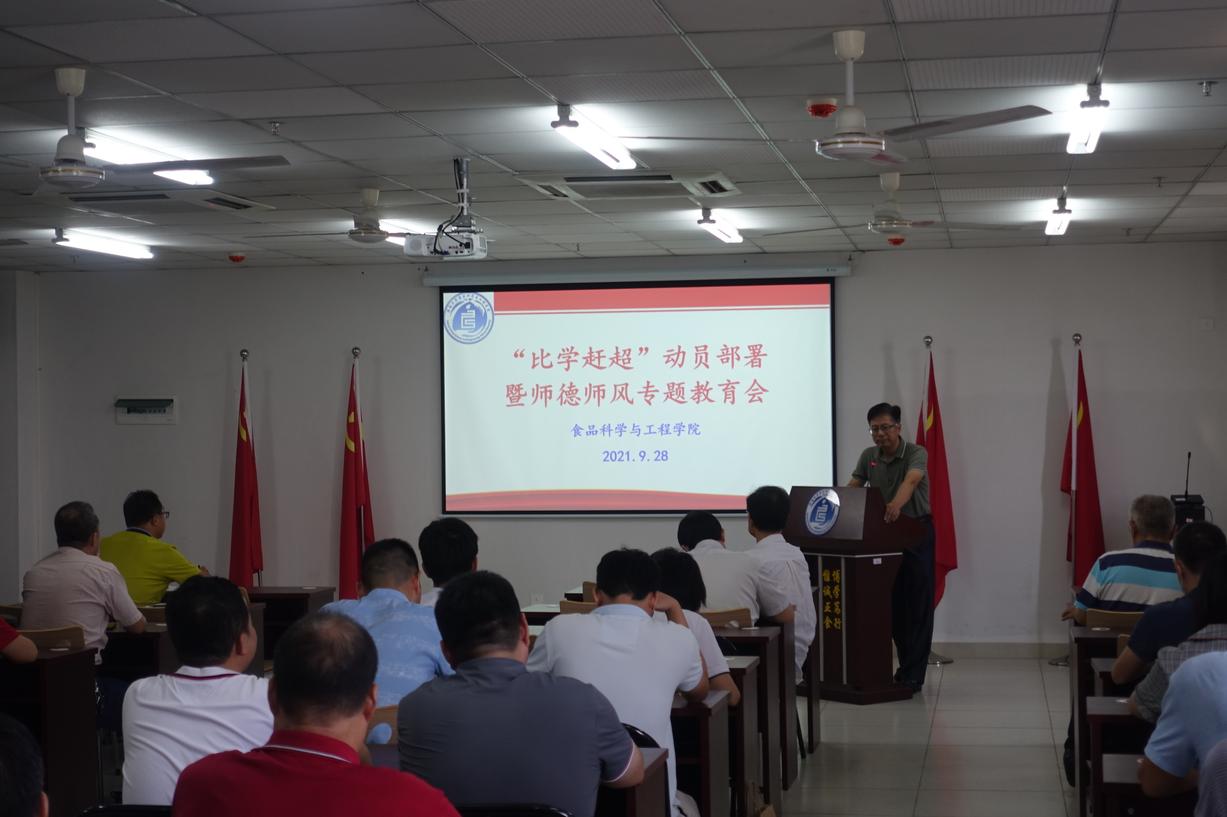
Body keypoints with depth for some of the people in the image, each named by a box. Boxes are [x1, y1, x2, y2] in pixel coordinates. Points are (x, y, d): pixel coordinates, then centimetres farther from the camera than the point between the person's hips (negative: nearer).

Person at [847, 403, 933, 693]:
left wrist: (896, 504, -55)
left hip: (916, 531, -5)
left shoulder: (916, 453, -15)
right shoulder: (868, 456, 4)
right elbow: (852, 488, -1)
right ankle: (908, 666, 21)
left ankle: (913, 676, -2)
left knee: (917, 605, -4)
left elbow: (911, 480, -34)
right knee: (893, 604, 9)